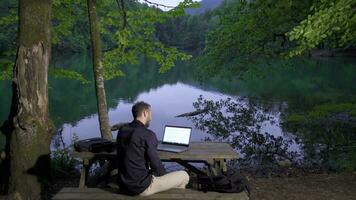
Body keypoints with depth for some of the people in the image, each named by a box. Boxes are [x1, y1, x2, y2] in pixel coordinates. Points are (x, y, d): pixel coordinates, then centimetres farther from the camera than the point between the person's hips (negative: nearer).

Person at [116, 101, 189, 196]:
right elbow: (156, 164, -15)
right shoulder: (148, 134, -19)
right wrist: (166, 175, 6)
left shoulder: (122, 130, 3)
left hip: (123, 185, 8)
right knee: (184, 176, 5)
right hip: (141, 187, -8)